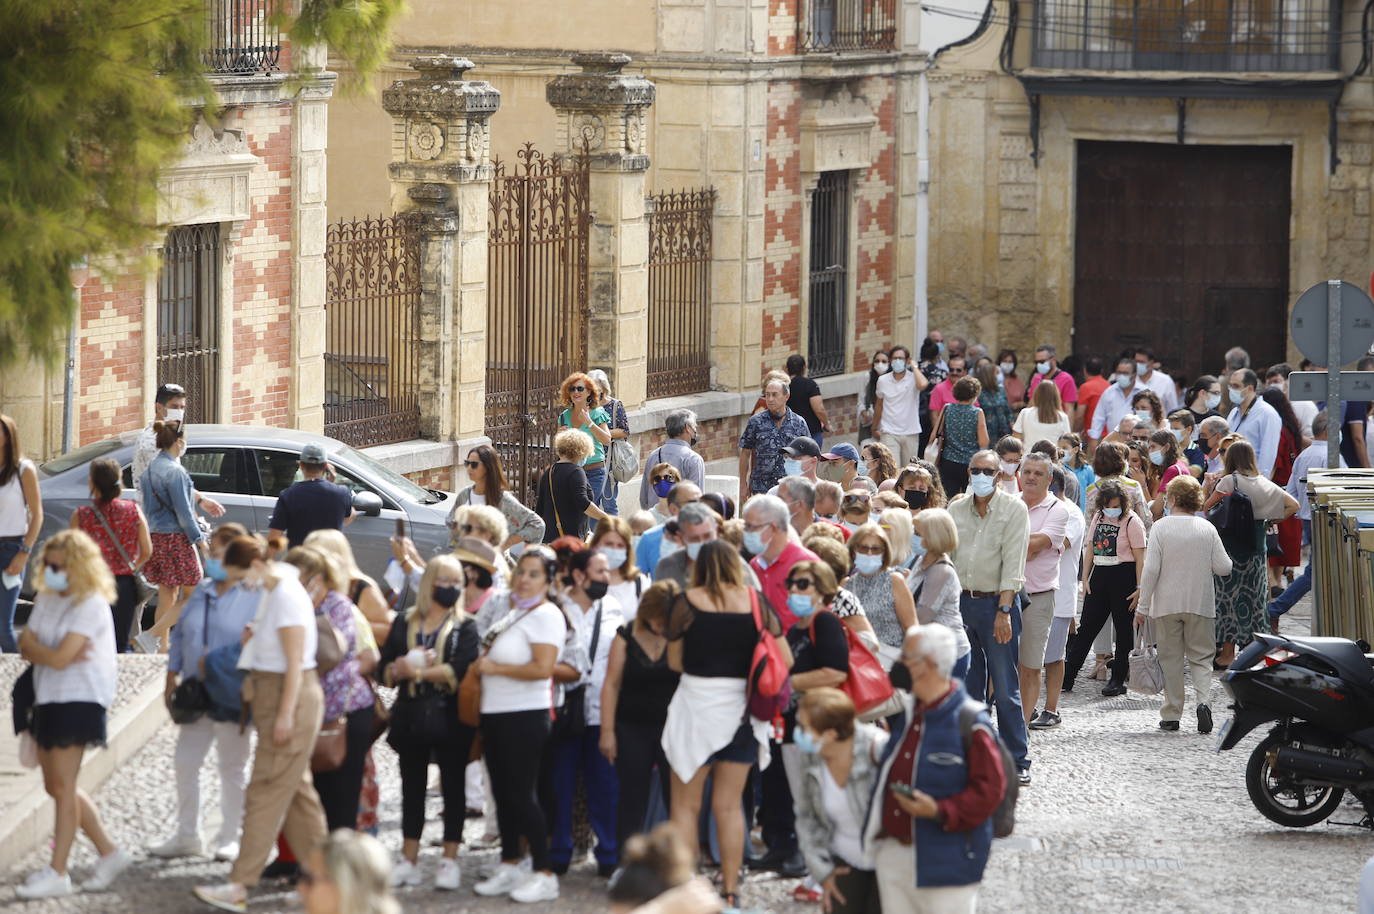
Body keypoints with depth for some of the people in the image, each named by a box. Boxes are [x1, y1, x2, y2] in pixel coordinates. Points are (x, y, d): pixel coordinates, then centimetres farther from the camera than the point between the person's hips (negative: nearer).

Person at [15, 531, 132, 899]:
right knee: (55, 785, 10)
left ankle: (57, 873, -5)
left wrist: (35, 649, -4)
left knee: (63, 786, -8)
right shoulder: (46, 600, 12)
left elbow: (59, 658, -21)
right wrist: (51, 653, -14)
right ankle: (109, 852, 21)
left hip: (80, 699, -9)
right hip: (48, 699, 9)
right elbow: (26, 646, 3)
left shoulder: (90, 606, -14)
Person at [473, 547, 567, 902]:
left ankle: (545, 875, -1)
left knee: (520, 794, -7)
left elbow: (542, 668, -24)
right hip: (496, 714, 9)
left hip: (525, 716, -9)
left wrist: (494, 667, -16)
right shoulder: (514, 612, 14)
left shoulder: (545, 616, -13)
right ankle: (509, 868, 23)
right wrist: (481, 664, 9)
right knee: (504, 794, 14)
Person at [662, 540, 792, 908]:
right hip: (742, 708, 3)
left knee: (685, 805, 7)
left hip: (697, 702, -3)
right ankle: (730, 888, 14)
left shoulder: (687, 602, -8)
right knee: (729, 805, 13)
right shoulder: (756, 602, -2)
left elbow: (675, 661, -2)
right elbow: (785, 658, -2)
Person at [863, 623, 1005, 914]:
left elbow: (989, 789, -16)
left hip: (944, 860, -7)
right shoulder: (903, 713, 9)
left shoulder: (969, 723, -14)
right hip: (892, 853, 7)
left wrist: (939, 811, -23)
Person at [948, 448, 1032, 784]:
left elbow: (1013, 563, -10)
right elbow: (946, 558, 12)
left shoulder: (1014, 509, -4)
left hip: (996, 603, -4)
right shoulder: (956, 510, 10)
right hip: (961, 602, 4)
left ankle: (1017, 761, 1)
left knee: (1005, 688, -5)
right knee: (967, 687, 7)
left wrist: (1004, 610, -17)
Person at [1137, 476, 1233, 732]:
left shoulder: (1161, 527, -7)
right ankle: (1203, 700, -14)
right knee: (1201, 657, 10)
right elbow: (1224, 568, -2)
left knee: (1171, 659, 8)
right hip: (1200, 604, 1)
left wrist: (1143, 607, -4)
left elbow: (1151, 570, -10)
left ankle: (1171, 715, 8)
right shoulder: (1207, 529, -1)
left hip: (1167, 605, -1)